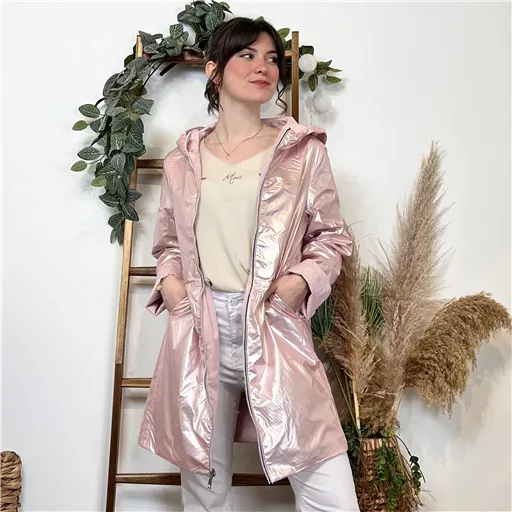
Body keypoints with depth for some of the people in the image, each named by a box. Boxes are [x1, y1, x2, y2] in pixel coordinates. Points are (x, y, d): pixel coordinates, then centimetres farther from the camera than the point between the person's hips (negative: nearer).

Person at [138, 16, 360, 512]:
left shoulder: (303, 150, 5)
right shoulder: (182, 160, 11)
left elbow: (332, 237, 9)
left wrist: (302, 280, -9)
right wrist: (169, 280, 1)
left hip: (276, 332, -1)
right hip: (201, 332, 2)